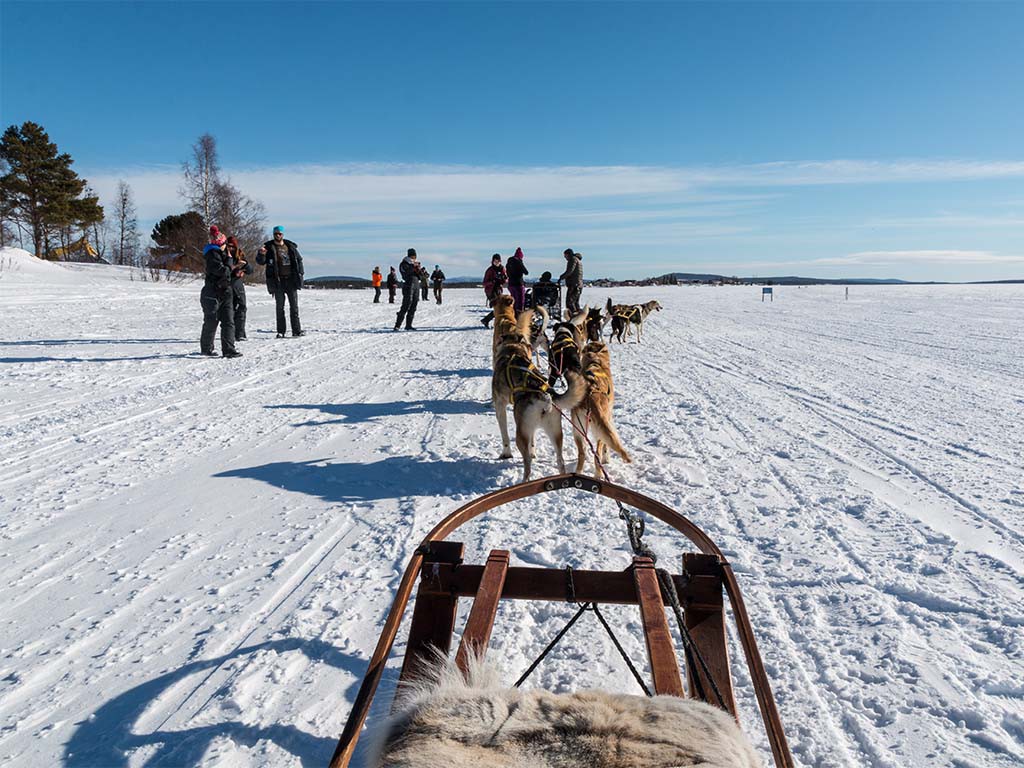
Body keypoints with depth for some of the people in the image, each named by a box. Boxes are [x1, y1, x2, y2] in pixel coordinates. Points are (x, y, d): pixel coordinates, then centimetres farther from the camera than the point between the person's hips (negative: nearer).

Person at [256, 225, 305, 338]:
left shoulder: (291, 247, 10)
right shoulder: (268, 247, 3)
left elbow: (299, 260, 17)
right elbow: (260, 261, -3)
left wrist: (300, 273, 7)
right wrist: (261, 254, -25)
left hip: (291, 279, 2)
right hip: (278, 281, -2)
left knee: (294, 305, 4)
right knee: (280, 307, 0)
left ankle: (296, 330, 9)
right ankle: (280, 332, 4)